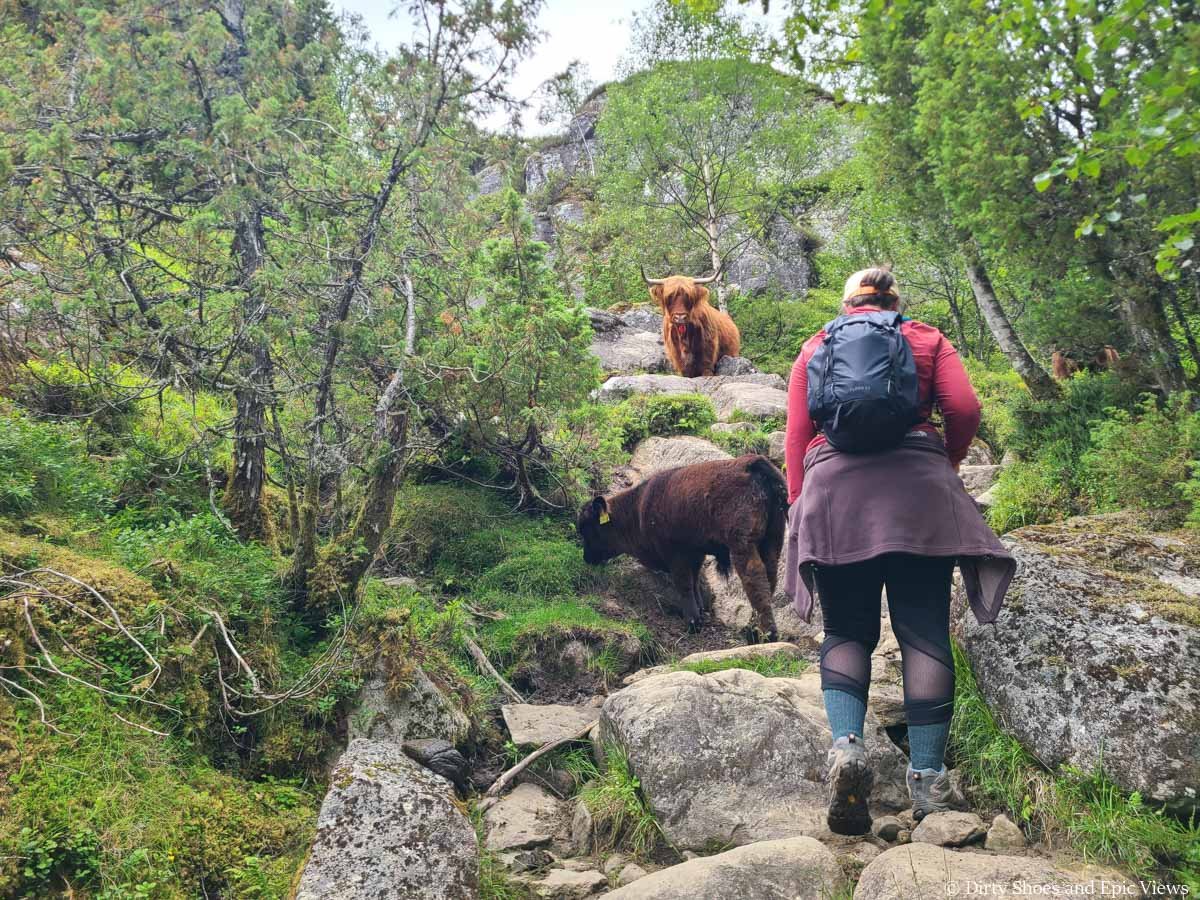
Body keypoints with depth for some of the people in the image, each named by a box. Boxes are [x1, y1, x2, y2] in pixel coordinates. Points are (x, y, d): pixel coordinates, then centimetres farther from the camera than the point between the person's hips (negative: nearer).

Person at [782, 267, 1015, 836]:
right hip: (918, 490, -1)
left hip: (834, 487, 1)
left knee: (846, 630, 5)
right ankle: (927, 778, -5)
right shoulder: (927, 340, 18)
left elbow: (797, 435, 12)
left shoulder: (814, 348, 21)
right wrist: (948, 462, 20)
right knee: (924, 633, 0)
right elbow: (965, 409, 4)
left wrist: (796, 504, 14)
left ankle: (846, 745, -18)